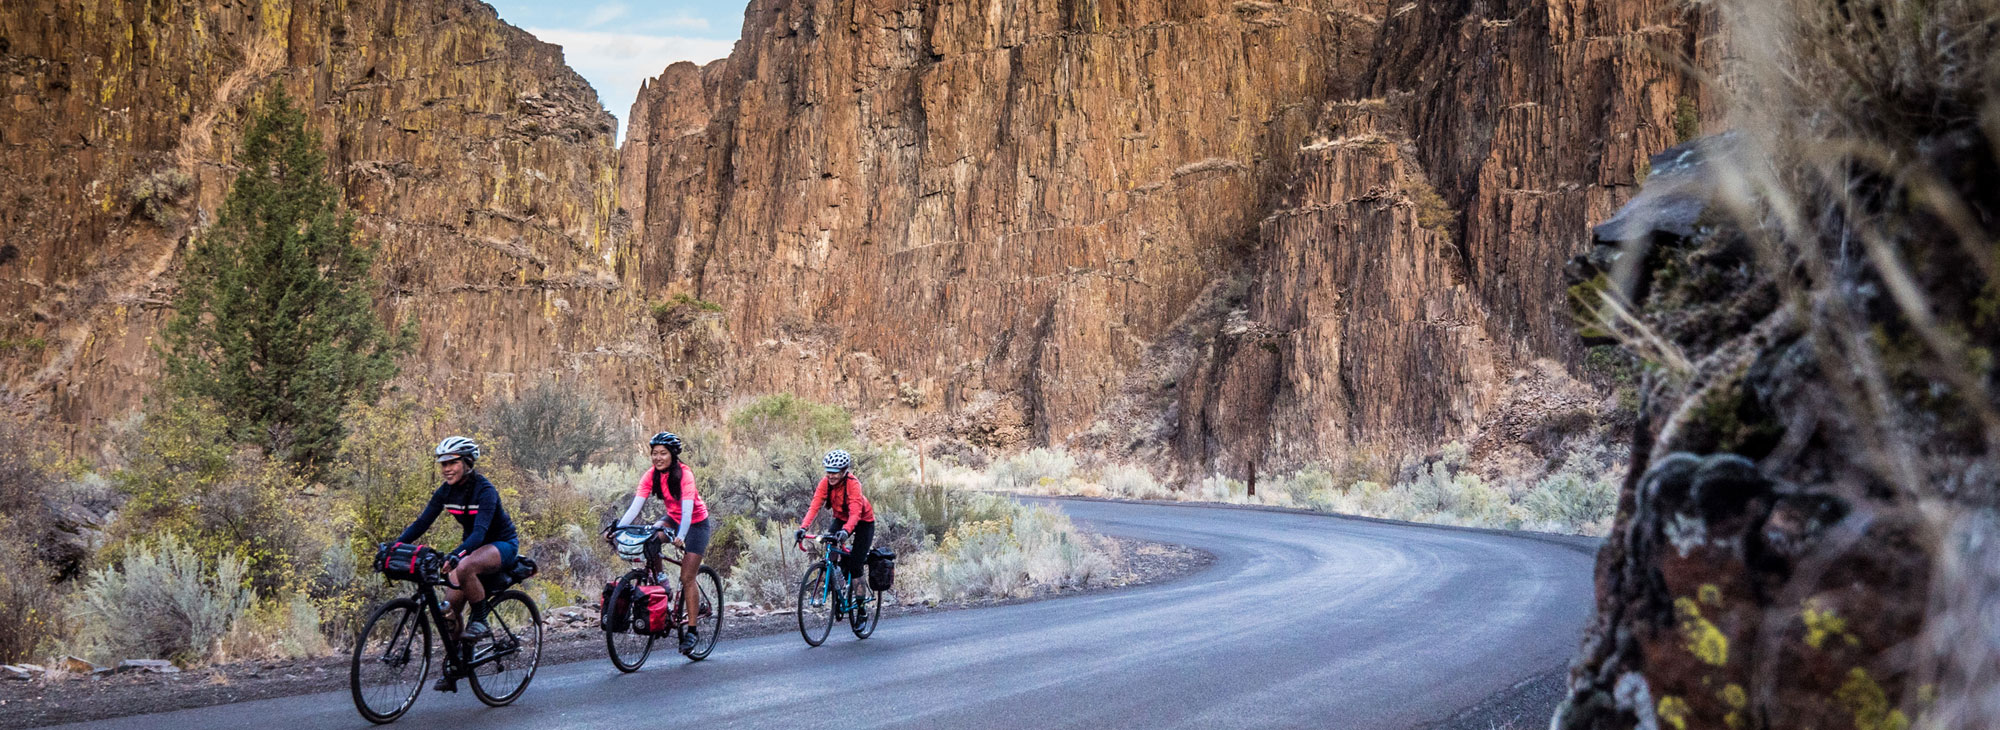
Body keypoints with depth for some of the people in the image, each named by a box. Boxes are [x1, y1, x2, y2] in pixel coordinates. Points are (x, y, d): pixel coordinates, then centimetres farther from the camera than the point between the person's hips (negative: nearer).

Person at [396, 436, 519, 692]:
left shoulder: (484, 490, -25)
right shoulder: (446, 491, -5)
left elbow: (480, 531, -37)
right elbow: (422, 522, -8)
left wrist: (454, 555, -52)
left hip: (502, 545, -7)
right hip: (473, 546, 7)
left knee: (464, 567, -39)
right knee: (448, 609, -9)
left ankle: (480, 620, -17)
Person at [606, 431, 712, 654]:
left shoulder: (684, 474, -27)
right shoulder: (652, 475, -13)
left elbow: (687, 508, -37)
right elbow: (636, 505, -20)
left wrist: (681, 536, -52)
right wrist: (617, 527, -34)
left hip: (696, 522, -5)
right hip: (673, 517, 5)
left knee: (687, 579, -10)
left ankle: (691, 631, -2)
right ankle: (658, 578, -5)